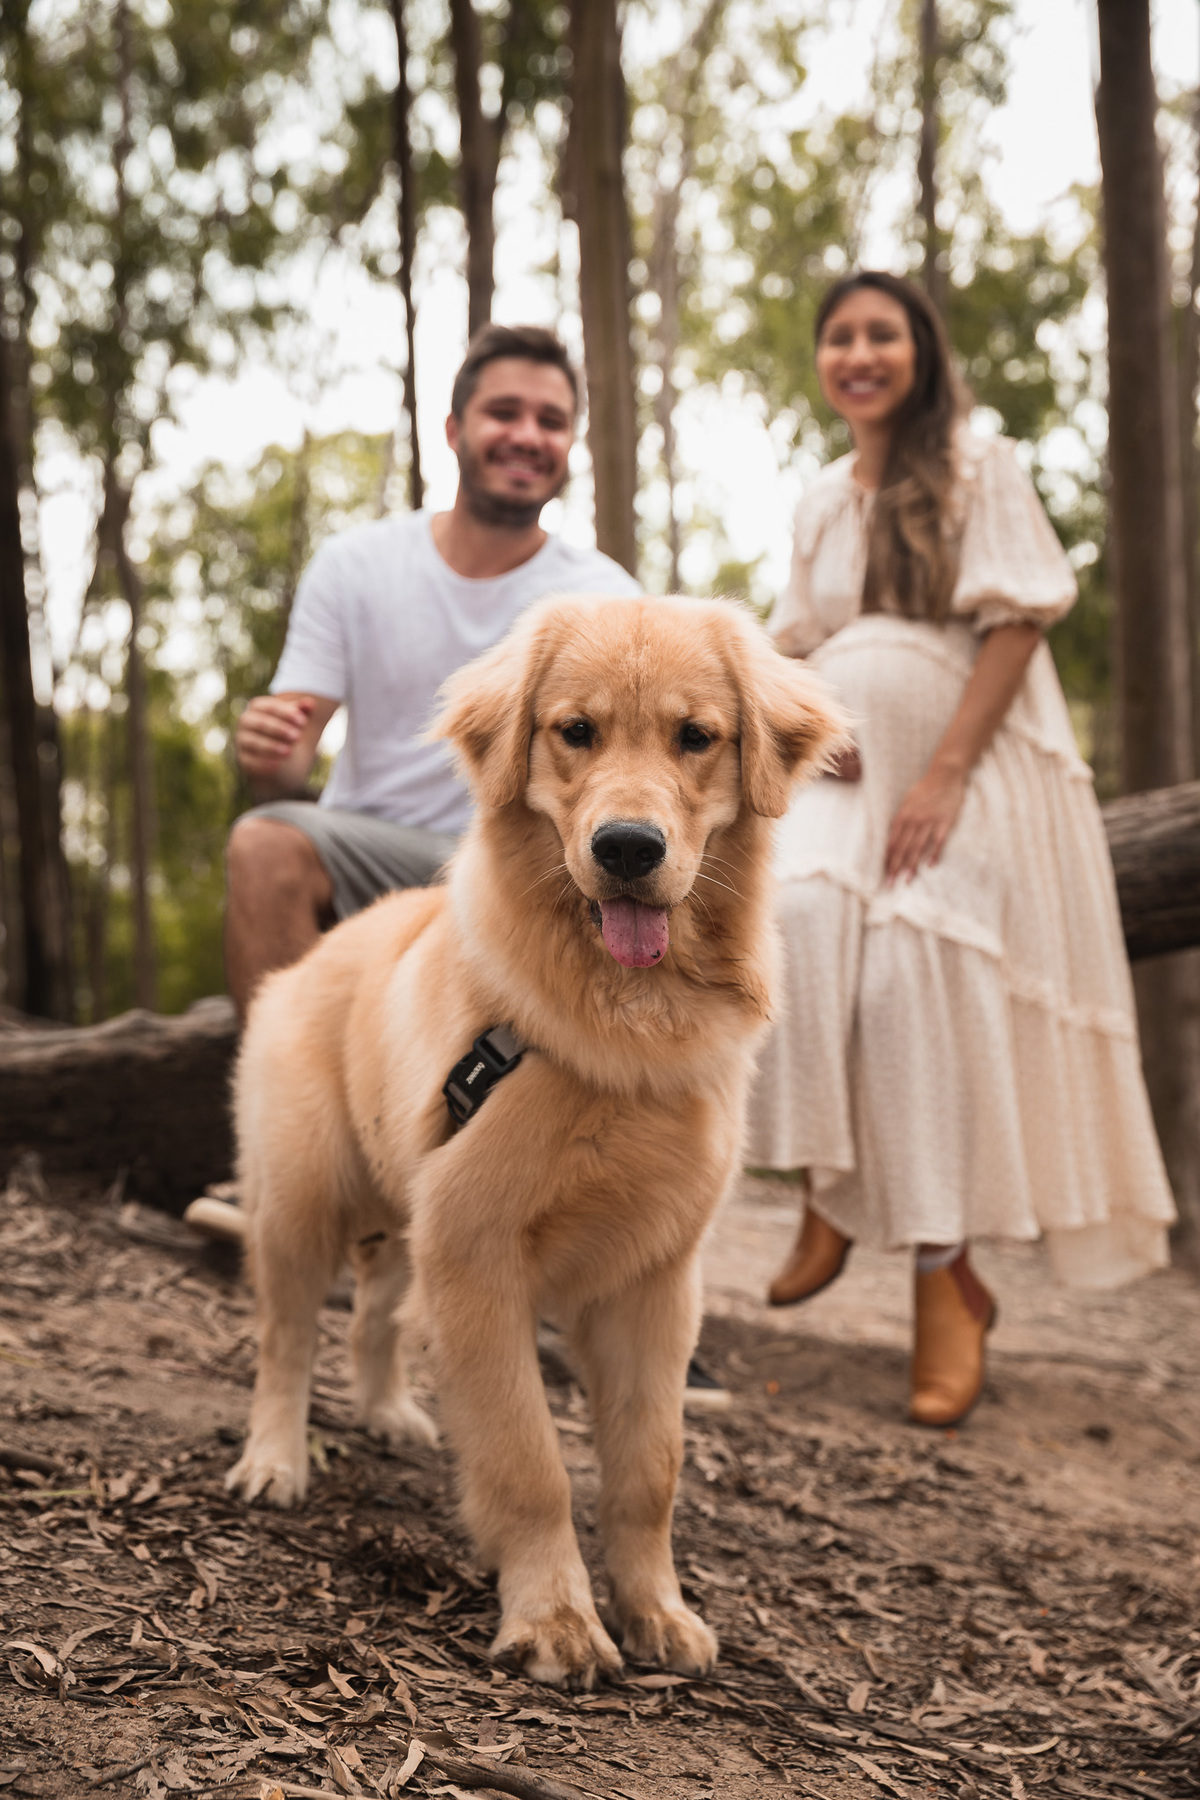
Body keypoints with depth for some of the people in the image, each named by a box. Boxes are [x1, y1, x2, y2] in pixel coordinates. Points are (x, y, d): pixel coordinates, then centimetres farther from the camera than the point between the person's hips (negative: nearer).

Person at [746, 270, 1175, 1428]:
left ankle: (945, 1277, -3)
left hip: (963, 774, -4)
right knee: (792, 919, -25)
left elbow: (1016, 622, -8)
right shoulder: (820, 500, 17)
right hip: (846, 776, 4)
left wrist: (944, 775, -17)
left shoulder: (976, 467, 0)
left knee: (923, 993, -15)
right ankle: (826, 1198, -13)